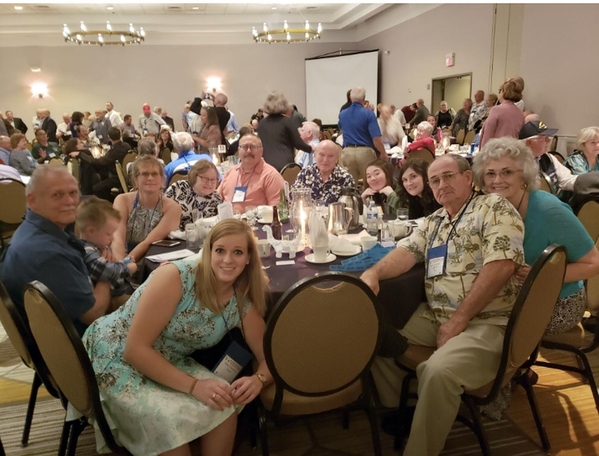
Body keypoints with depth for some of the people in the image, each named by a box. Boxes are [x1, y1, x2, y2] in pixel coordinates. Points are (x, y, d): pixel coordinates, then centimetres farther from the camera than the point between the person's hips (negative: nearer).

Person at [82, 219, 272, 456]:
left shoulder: (243, 304, -10)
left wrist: (258, 380, -27)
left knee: (225, 406, -18)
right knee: (172, 422, -27)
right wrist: (193, 386, -30)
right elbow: (135, 348, -25)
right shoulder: (175, 276, -27)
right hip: (116, 359, -5)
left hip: (168, 364, 5)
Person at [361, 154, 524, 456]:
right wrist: (373, 272, -20)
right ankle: (395, 417, 18)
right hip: (432, 316, 7)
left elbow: (501, 265, -16)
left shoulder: (494, 207, -4)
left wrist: (458, 320, -16)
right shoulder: (433, 222, 17)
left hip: (485, 322, -7)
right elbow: (407, 251, 4)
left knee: (437, 372, -30)